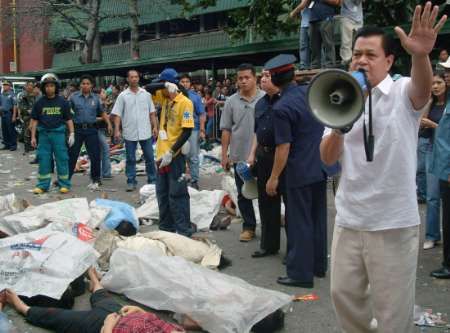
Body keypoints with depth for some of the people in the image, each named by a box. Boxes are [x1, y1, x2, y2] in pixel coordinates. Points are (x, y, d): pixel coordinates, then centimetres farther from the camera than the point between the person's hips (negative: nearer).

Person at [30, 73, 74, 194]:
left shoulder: (62, 102, 2)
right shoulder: (39, 103, 5)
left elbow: (69, 119, 5)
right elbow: (34, 120, 8)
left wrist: (71, 134, -3)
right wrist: (33, 137, 4)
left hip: (58, 133, -1)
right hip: (44, 134, 1)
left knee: (62, 159, 0)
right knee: (43, 159, 4)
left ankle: (64, 184, 10)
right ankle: (43, 185, 13)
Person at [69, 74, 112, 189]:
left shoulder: (96, 98, 6)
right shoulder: (74, 97, 0)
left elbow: (102, 112, 14)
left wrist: (109, 123, 3)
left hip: (91, 129, 1)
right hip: (77, 129, -1)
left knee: (95, 155, 2)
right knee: (72, 154, 4)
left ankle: (96, 179, 16)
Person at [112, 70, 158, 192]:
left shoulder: (146, 94, 6)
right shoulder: (123, 96, 0)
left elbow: (152, 112, 9)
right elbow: (117, 114, -2)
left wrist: (155, 126, 1)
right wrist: (117, 130, -9)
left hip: (145, 132, 1)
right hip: (130, 133, -1)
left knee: (149, 158, 6)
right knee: (130, 159, 5)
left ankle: (152, 180, 17)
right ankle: (131, 182, 13)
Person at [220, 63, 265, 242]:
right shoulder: (231, 102, 3)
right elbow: (226, 130, 6)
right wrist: (224, 154, 3)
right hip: (239, 156, 2)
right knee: (243, 194, 10)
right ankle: (249, 226, 23)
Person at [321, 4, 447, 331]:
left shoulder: (403, 93, -6)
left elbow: (424, 88, -31)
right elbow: (328, 158, 1)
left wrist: (420, 56, -52)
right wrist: (338, 128, -19)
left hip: (394, 223, -4)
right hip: (348, 219, 5)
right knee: (344, 292, 17)